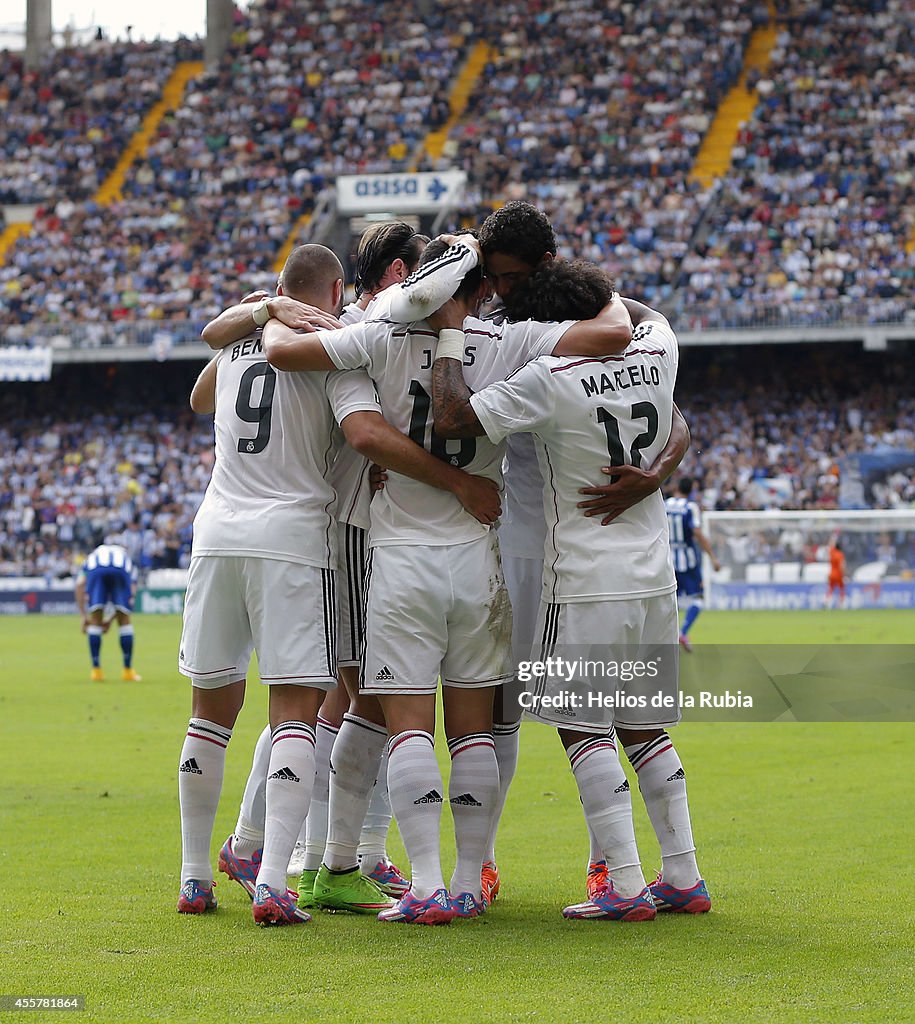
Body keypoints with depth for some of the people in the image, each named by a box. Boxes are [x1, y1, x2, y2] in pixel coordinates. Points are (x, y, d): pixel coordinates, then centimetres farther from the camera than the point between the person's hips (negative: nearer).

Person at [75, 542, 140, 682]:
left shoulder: (92, 557, 42)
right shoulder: (126, 557, 43)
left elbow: (80, 585, 22)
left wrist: (84, 616, 20)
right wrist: (111, 621, 32)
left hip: (96, 571, 0)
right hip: (121, 571, 0)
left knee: (95, 622, 15)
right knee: (125, 621, 17)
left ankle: (96, 671, 14)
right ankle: (128, 671, 20)